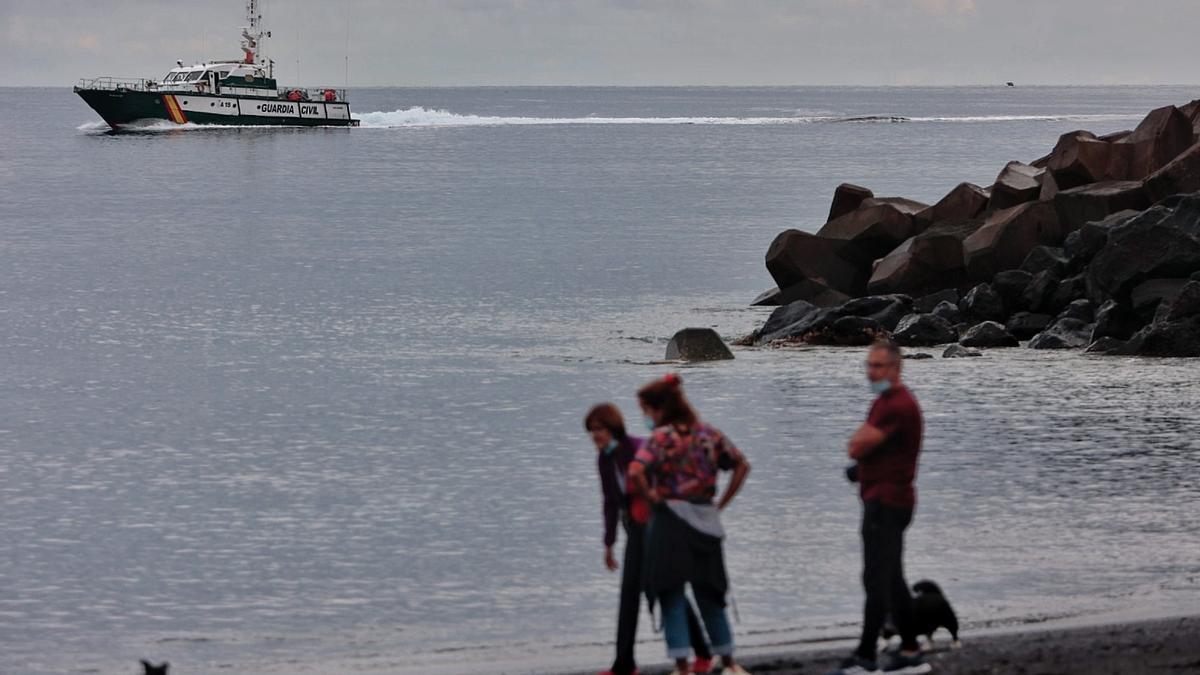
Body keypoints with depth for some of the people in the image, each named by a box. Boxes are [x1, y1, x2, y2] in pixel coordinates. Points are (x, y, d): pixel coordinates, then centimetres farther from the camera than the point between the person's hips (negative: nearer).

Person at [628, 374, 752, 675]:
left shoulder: (661, 437, -10)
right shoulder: (709, 434, 7)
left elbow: (635, 472, -26)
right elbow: (742, 465, 13)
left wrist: (651, 495, -9)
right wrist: (722, 503, 13)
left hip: (669, 523, -6)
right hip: (705, 523, 6)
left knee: (672, 598, 0)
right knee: (709, 595, 16)